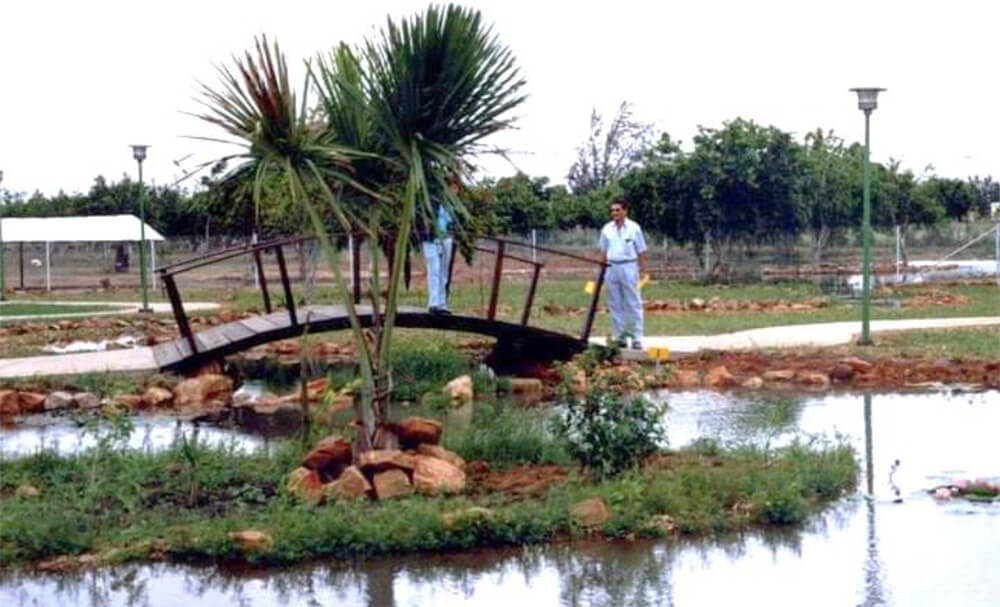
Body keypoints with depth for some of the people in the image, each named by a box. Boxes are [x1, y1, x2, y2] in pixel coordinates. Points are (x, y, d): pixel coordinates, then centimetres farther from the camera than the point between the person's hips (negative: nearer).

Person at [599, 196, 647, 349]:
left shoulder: (634, 228, -1)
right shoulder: (607, 229, 8)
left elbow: (641, 252, 1)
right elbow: (603, 252, 14)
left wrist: (642, 271, -3)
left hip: (629, 267, -4)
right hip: (612, 267, 4)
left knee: (633, 304, -4)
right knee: (615, 304, 7)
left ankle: (637, 338, -3)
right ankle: (619, 337, 14)